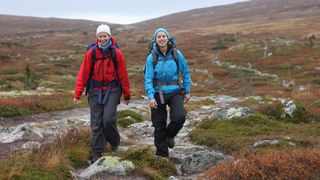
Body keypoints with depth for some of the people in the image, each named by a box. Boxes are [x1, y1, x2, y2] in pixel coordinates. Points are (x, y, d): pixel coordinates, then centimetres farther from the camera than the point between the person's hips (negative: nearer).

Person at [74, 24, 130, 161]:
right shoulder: (91, 53, -3)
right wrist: (77, 94, -6)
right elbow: (83, 74, -3)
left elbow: (123, 75, 2)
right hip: (95, 91, 1)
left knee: (108, 119, -13)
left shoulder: (117, 53, -3)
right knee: (96, 123, 2)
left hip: (112, 90, -1)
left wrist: (126, 95, 6)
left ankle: (114, 142, 17)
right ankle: (97, 152, 14)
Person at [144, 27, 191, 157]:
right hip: (158, 94, 0)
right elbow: (148, 78, -12)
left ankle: (170, 134, 12)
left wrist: (187, 91, 6)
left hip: (174, 92, 0)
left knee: (179, 117, -23)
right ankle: (161, 154, 25)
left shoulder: (176, 54, -4)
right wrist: (150, 97, -24)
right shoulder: (151, 57, -8)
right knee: (159, 126, 7)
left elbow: (185, 72, 5)